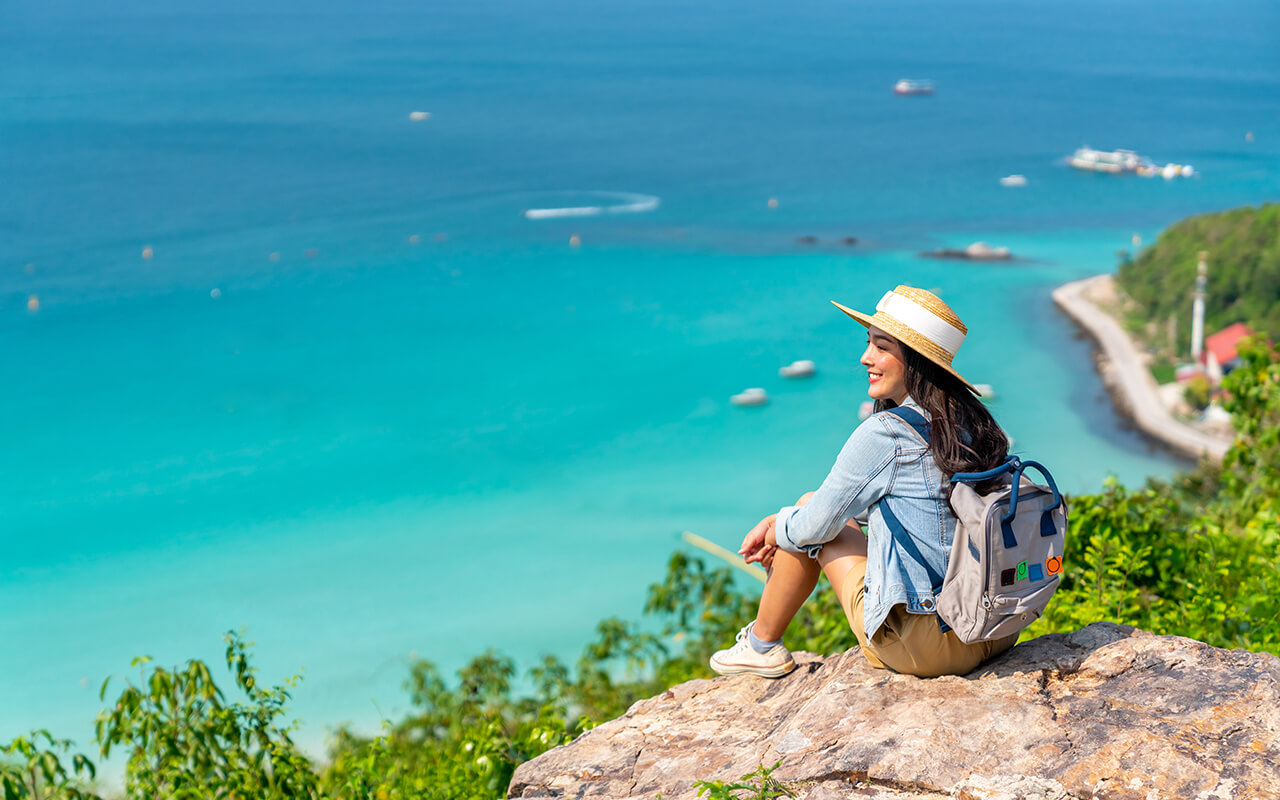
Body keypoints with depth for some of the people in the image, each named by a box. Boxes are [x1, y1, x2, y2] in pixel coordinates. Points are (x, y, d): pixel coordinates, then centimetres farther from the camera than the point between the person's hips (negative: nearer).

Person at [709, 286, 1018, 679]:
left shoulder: (884, 433, -18)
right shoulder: (971, 420, 6)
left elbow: (817, 524, -7)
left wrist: (781, 527, 16)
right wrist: (777, 523, 19)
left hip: (919, 647, -7)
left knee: (806, 519, 10)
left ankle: (762, 644, 28)